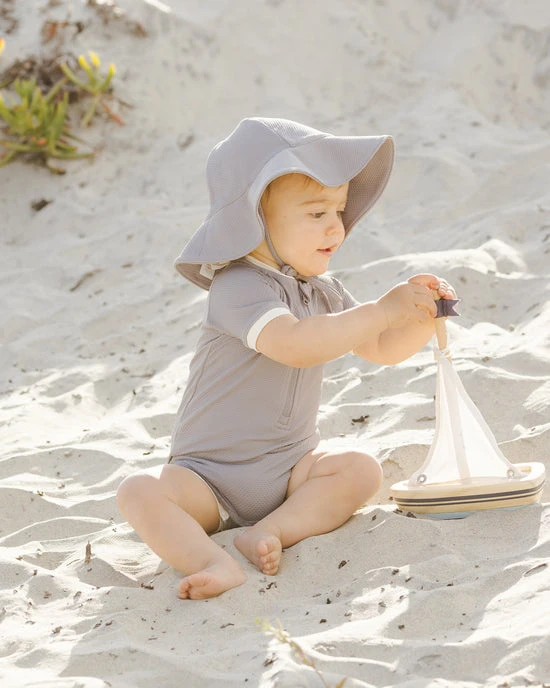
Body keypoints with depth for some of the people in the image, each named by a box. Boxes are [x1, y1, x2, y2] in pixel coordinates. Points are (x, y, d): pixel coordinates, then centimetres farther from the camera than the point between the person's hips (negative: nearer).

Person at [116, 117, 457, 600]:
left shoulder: (324, 292, 8)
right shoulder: (239, 287, -20)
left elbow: (382, 349, 13)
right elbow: (294, 343, -37)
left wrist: (421, 317, -8)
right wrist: (382, 310, -34)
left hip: (289, 468, 6)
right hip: (210, 473, -6)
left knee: (362, 470, -20)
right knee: (140, 493, -30)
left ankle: (271, 530, -28)